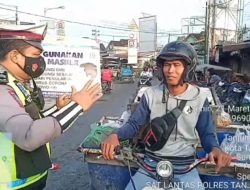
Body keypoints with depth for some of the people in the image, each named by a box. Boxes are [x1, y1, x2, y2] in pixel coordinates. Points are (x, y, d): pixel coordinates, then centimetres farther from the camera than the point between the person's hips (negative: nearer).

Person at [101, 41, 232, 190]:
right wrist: (115, 135, -19)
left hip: (185, 166, 0)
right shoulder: (151, 95, -2)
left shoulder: (199, 98, -3)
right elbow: (135, 124, 1)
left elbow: (206, 133, 2)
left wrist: (215, 148, -21)